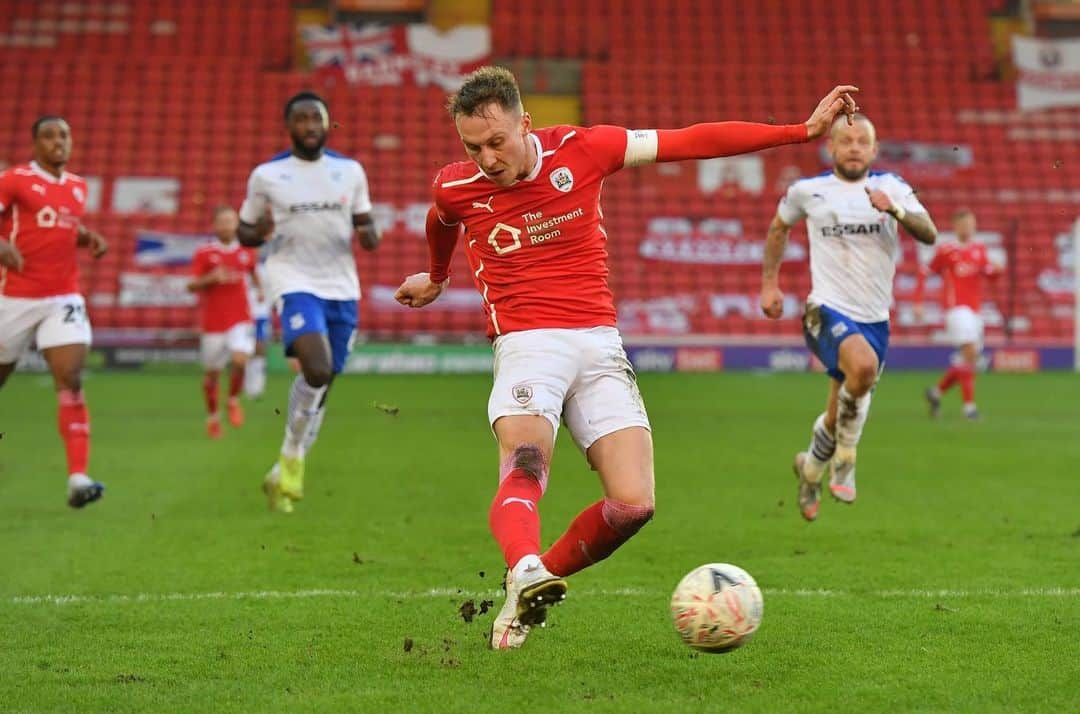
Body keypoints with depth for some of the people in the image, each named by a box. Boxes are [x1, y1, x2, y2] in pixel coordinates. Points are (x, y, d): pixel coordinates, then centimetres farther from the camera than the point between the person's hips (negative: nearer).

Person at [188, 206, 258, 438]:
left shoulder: (246, 251, 6)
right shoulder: (204, 253, -3)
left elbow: (254, 273, 25)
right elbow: (192, 286, -5)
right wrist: (212, 278, -21)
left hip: (241, 320, 1)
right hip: (213, 322, -1)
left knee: (240, 360, -21)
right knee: (212, 372, 7)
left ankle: (234, 400, 7)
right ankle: (212, 415, 28)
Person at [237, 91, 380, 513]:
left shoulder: (350, 172, 9)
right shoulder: (266, 175, 3)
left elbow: (366, 225, 16)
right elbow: (245, 232, 10)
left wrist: (369, 237, -8)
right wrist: (259, 233, -14)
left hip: (341, 288, 4)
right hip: (295, 283, -4)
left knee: (321, 386, 6)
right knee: (317, 371, -26)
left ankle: (284, 475, 22)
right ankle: (292, 459, -6)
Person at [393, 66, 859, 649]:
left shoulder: (581, 149, -1)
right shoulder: (455, 189, 1)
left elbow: (693, 142, 1)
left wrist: (805, 130, 1)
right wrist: (436, 279, 49)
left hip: (599, 343, 2)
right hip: (526, 343, -2)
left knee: (633, 505, -12)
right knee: (526, 468, -33)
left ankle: (535, 588, 6)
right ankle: (524, 572, -58)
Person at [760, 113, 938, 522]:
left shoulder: (891, 188, 4)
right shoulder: (807, 191, 3)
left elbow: (929, 234, -9)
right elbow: (779, 227, 22)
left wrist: (894, 209, -26)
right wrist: (769, 284, 20)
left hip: (875, 318, 3)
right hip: (827, 309, -3)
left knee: (841, 416, 9)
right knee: (863, 365, -34)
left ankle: (810, 468, 41)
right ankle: (845, 459, -13)